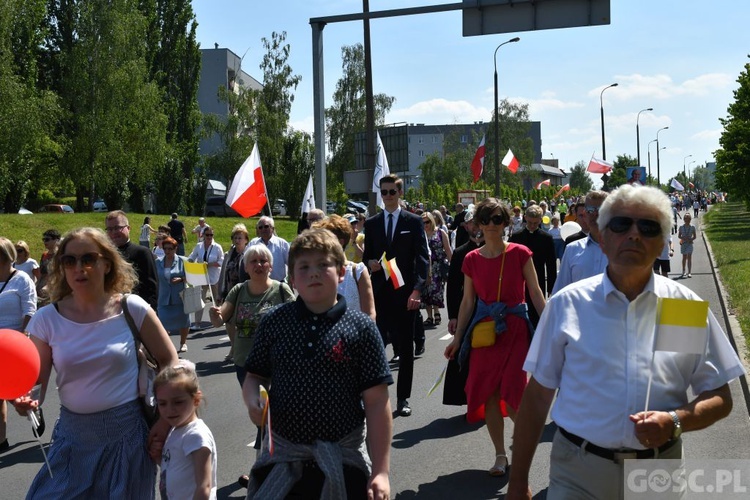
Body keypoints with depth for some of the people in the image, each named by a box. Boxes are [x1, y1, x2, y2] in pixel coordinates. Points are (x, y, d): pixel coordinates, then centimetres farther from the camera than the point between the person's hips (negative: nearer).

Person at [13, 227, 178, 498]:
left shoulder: (132, 308, -9)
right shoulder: (46, 319, -4)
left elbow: (169, 360, -2)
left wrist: (165, 420, -6)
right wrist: (26, 400, -24)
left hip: (128, 431, -2)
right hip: (73, 433, 2)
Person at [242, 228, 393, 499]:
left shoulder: (361, 328, -8)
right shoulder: (274, 322, -1)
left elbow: (376, 403, -9)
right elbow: (255, 376, 9)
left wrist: (380, 471, -10)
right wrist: (253, 399, -14)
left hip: (343, 457, -2)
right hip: (281, 451, 2)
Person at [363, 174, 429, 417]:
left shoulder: (414, 222, 2)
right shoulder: (371, 223, 10)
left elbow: (422, 257, -4)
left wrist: (417, 289, -15)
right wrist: (370, 263, -8)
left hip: (406, 292, -1)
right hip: (379, 292, 2)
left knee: (406, 347, 6)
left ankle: (403, 398, 14)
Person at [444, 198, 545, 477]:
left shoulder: (519, 253, -3)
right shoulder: (472, 260, 4)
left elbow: (535, 292, -2)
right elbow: (468, 302, 8)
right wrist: (457, 338, 7)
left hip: (515, 329, -3)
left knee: (511, 396, -9)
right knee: (488, 395, 4)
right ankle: (500, 454, 20)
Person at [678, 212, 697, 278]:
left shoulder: (692, 227, 2)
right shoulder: (681, 227, 3)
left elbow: (694, 236, 6)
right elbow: (679, 236, 4)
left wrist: (691, 239, -14)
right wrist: (683, 238, -15)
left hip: (689, 243, -1)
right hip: (683, 243, 1)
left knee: (689, 257, -8)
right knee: (684, 257, 9)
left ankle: (689, 272, -11)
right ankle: (683, 271, 24)